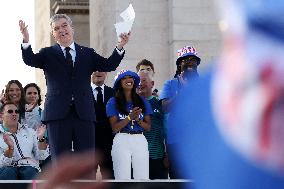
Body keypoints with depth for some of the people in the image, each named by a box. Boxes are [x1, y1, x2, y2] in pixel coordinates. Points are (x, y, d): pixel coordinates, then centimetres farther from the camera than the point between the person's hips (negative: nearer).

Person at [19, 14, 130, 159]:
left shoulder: (88, 53, 16)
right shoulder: (48, 54, 11)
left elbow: (108, 65, 6)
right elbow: (30, 60, -7)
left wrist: (120, 46, -9)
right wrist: (26, 40, -26)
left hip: (84, 114, 1)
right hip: (58, 113, -1)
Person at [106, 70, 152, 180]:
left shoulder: (142, 102, 12)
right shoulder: (113, 102, 4)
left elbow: (148, 127, 11)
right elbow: (115, 128, -3)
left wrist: (138, 119, -8)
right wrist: (130, 117, -14)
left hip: (140, 141, 3)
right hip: (121, 141, -2)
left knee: (143, 179, -4)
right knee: (123, 179, -9)